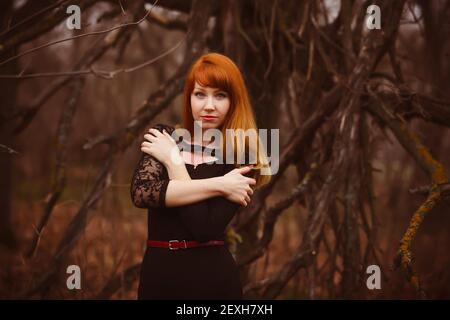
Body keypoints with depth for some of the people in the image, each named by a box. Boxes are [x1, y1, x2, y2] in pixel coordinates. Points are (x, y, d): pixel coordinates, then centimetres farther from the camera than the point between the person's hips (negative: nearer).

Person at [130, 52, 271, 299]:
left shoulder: (240, 157, -8)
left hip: (212, 278, -3)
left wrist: (172, 159, -12)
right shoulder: (163, 138, 1)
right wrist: (218, 185, -19)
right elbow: (140, 193, -16)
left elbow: (204, 227, -19)